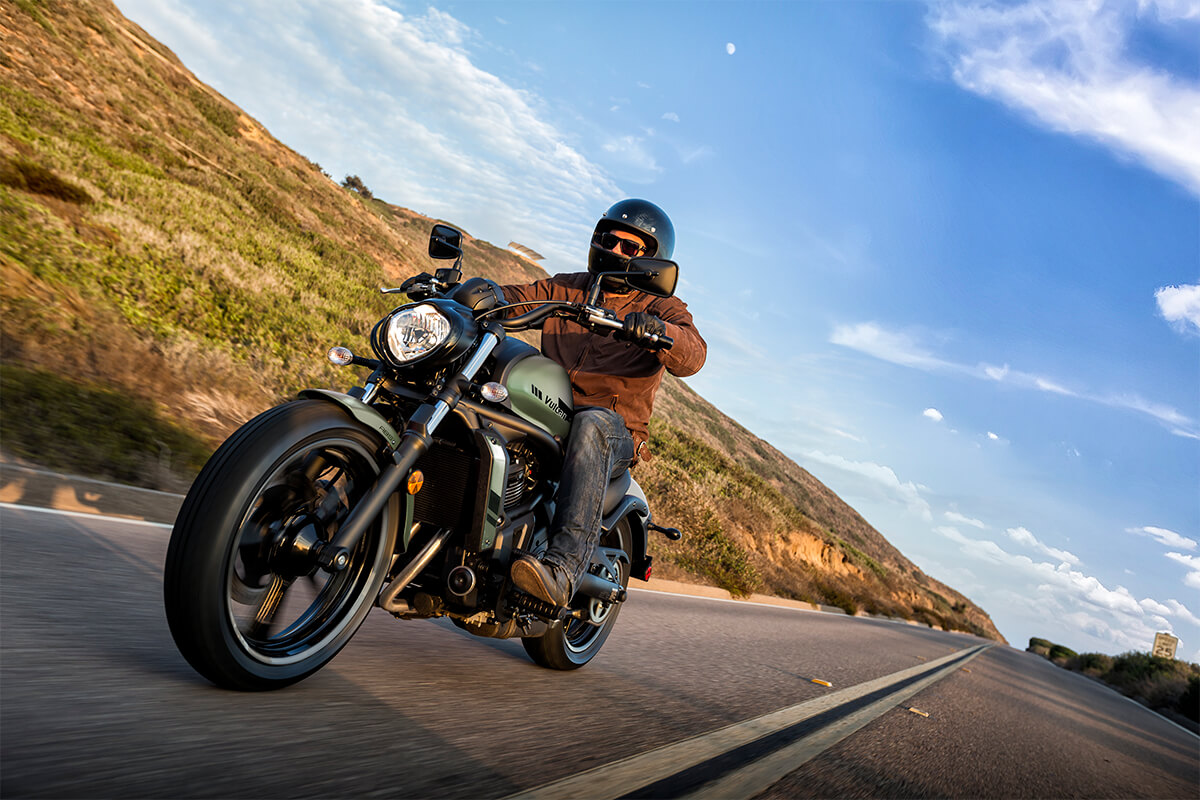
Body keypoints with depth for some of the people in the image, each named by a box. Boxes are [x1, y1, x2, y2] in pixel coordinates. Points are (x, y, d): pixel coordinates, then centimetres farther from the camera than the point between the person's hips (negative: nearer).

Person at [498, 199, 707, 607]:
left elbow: (692, 355, -14)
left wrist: (655, 329, -37)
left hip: (617, 431, -4)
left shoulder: (660, 307, 7)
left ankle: (564, 566, -48)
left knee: (593, 423, -39)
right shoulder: (562, 289, 21)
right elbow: (511, 298, 8)